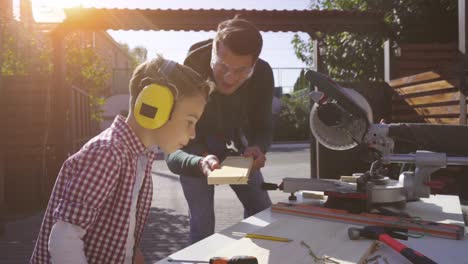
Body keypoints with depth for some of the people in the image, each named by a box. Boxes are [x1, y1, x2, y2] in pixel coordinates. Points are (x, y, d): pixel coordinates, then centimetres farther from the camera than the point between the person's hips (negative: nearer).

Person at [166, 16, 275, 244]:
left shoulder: (263, 74, -25)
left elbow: (262, 127, -14)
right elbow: (172, 153, -36)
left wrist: (259, 148, -39)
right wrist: (200, 163, -59)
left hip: (234, 141, 4)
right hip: (195, 145, -3)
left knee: (262, 209, 6)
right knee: (202, 221, -13)